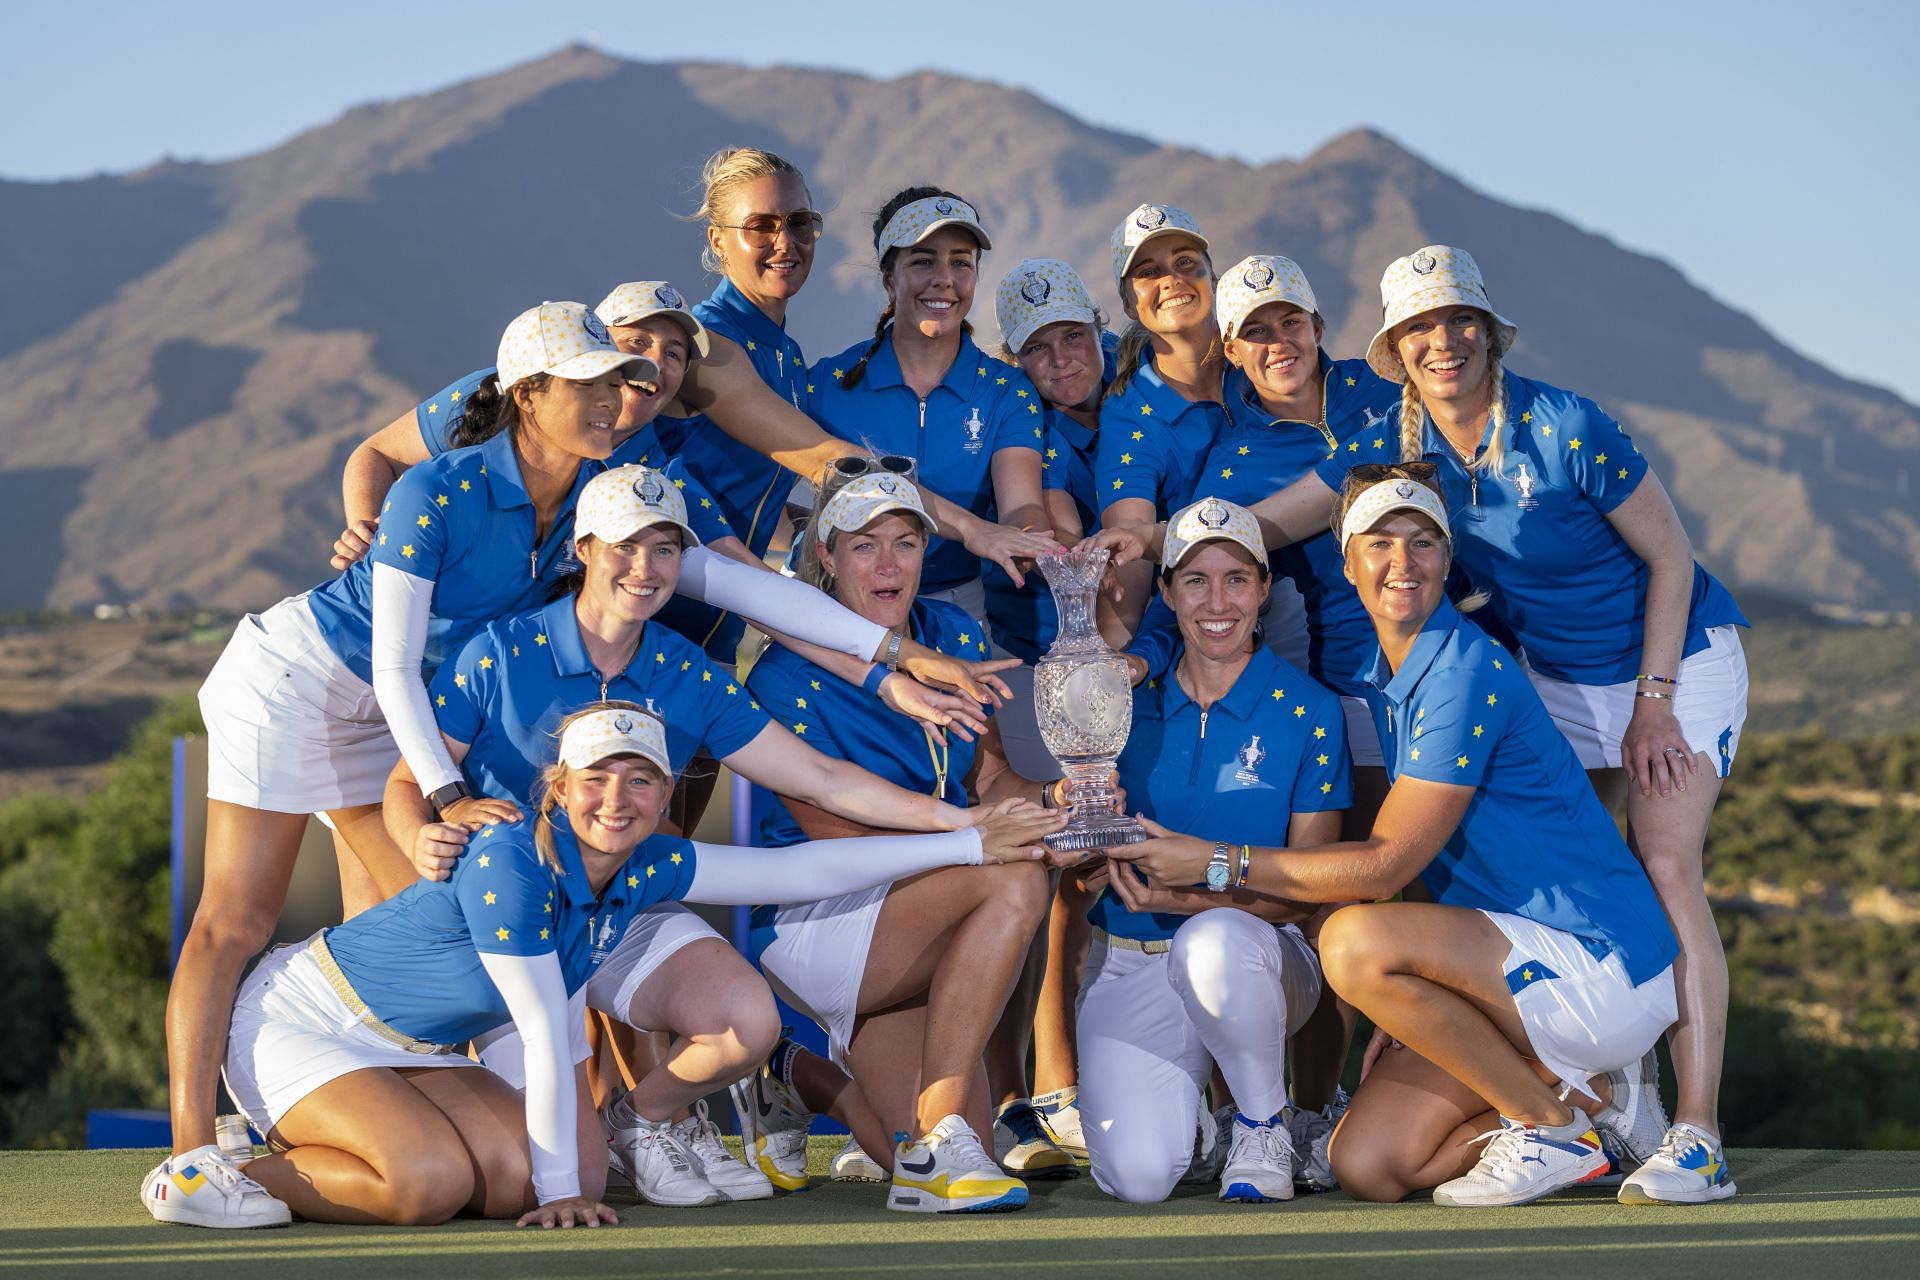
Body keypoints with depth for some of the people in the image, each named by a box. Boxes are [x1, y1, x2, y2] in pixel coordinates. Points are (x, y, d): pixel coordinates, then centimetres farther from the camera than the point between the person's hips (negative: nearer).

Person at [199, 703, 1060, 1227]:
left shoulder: (645, 867, -7)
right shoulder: (510, 864, -29)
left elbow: (799, 869, -2)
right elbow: (549, 1040, -25)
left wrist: (970, 843, -1)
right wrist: (560, 1193, -21)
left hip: (412, 1051, 8)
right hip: (300, 1022, -8)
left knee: (514, 1175, -14)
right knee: (430, 1180, -31)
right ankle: (227, 1175, -9)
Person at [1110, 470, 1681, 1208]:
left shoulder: (1467, 673, -18)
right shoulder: (1384, 681, 11)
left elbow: (1385, 865, -19)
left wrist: (1215, 863, -15)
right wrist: (1408, 1014, 5)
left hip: (1608, 967, -8)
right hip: (1521, 968, 8)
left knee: (1356, 942, -28)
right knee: (1364, 1166, -5)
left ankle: (1555, 1118, -11)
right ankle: (1576, 1098, 12)